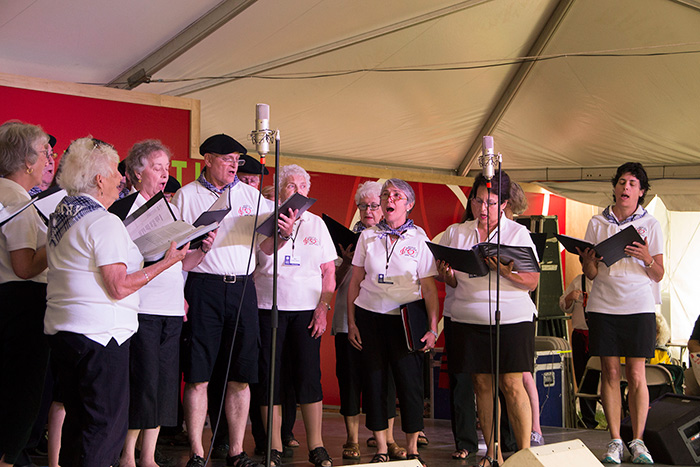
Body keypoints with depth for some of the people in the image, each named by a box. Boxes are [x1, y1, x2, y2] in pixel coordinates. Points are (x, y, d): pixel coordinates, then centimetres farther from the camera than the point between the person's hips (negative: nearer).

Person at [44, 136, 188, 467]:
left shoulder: (60, 214, 11)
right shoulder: (104, 222, -16)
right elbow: (119, 287, -18)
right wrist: (167, 261, -10)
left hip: (59, 329, 9)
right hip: (99, 334, -9)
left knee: (77, 421, 16)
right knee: (105, 425, -3)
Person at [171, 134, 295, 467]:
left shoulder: (251, 195, 14)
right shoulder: (187, 196, 4)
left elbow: (267, 246, 14)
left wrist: (283, 235, -9)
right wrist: (178, 296, -12)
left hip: (243, 289, 3)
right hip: (203, 288, -3)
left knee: (241, 376, 5)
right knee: (198, 376, -1)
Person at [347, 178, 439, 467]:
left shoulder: (419, 238, 1)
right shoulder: (367, 236, 8)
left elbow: (429, 287, -1)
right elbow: (355, 282, 10)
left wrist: (433, 328, -7)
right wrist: (351, 322, 4)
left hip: (405, 318, -2)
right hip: (369, 315, 2)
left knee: (410, 380, -6)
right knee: (374, 379, 1)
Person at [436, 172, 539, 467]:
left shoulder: (518, 233, 4)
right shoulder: (454, 233, 11)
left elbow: (533, 281, -2)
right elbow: (449, 281, 12)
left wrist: (504, 269, -19)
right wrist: (447, 275, -12)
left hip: (511, 318, -2)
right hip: (469, 318, 2)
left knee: (512, 384, -7)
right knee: (482, 383, 3)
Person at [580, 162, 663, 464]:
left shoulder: (650, 224, 6)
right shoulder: (597, 223, 9)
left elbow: (659, 275, 4)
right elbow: (591, 274, 9)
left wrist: (646, 258, -16)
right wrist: (587, 262, -13)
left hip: (639, 306, -1)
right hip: (603, 306, 1)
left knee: (636, 375, -3)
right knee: (610, 372, 1)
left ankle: (638, 441, 5)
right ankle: (615, 441, 7)